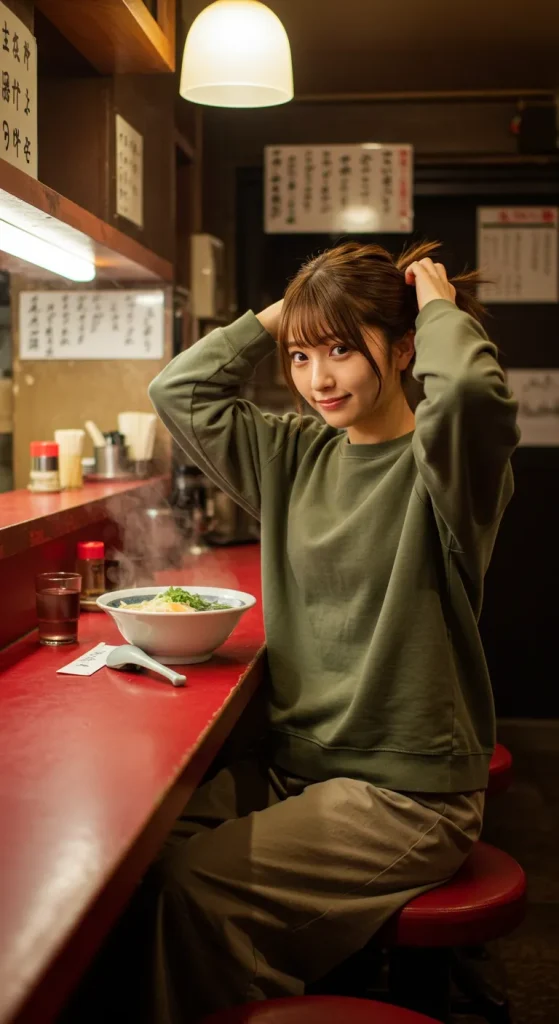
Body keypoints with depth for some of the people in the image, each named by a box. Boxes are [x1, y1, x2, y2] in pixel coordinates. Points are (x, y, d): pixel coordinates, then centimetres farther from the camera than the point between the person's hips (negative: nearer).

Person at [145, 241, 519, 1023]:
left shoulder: (440, 466, -11)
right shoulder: (296, 455, 8)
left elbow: (472, 391, -34)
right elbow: (180, 391, 8)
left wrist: (440, 306, -14)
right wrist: (281, 316, 3)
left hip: (409, 793, -6)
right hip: (292, 763, 6)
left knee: (195, 877, -19)